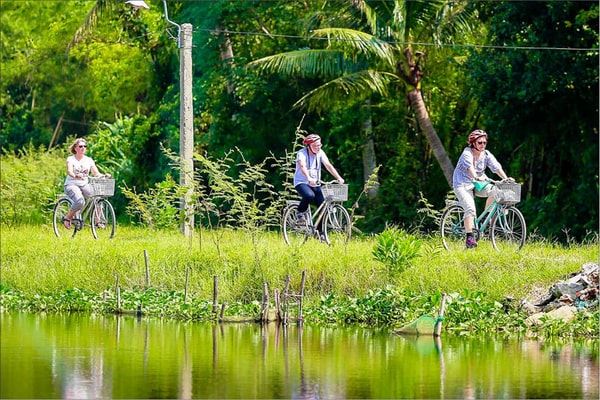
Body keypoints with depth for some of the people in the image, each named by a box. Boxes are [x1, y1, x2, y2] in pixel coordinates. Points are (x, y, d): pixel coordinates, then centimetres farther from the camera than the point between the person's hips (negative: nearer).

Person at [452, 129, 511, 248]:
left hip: (478, 183, 5)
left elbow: (496, 167, -11)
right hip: (463, 184, -5)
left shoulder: (486, 155, 1)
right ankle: (470, 237, -24)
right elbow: (469, 167, -33)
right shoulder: (467, 153, -14)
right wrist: (476, 177, -52)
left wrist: (506, 179, -28)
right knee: (470, 209, -24)